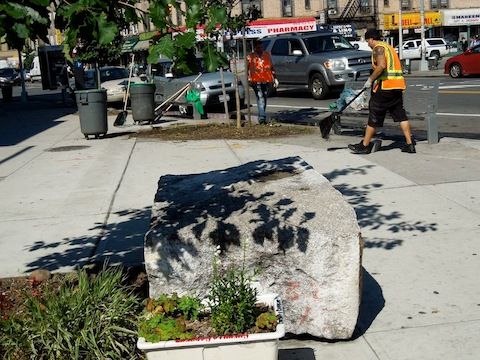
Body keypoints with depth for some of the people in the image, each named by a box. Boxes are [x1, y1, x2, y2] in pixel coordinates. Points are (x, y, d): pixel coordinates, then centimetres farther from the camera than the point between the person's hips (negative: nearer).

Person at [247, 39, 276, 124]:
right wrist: (249, 79, -8)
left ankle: (262, 116, 23)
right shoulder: (251, 56, 2)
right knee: (260, 98, -16)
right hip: (256, 81, -4)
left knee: (264, 98, 12)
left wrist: (273, 77, 12)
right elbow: (248, 69, 1)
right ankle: (262, 117, -22)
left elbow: (271, 67, 16)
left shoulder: (267, 55, 12)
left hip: (266, 80, 4)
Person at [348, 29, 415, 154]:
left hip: (386, 86, -9)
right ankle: (410, 144, 7)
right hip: (398, 85, 9)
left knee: (374, 116, 0)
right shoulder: (388, 47, 23)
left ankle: (365, 145, 8)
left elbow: (381, 66, -22)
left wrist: (370, 79, -14)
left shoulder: (378, 48, -6)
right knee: (400, 115, 9)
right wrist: (374, 80, 21)